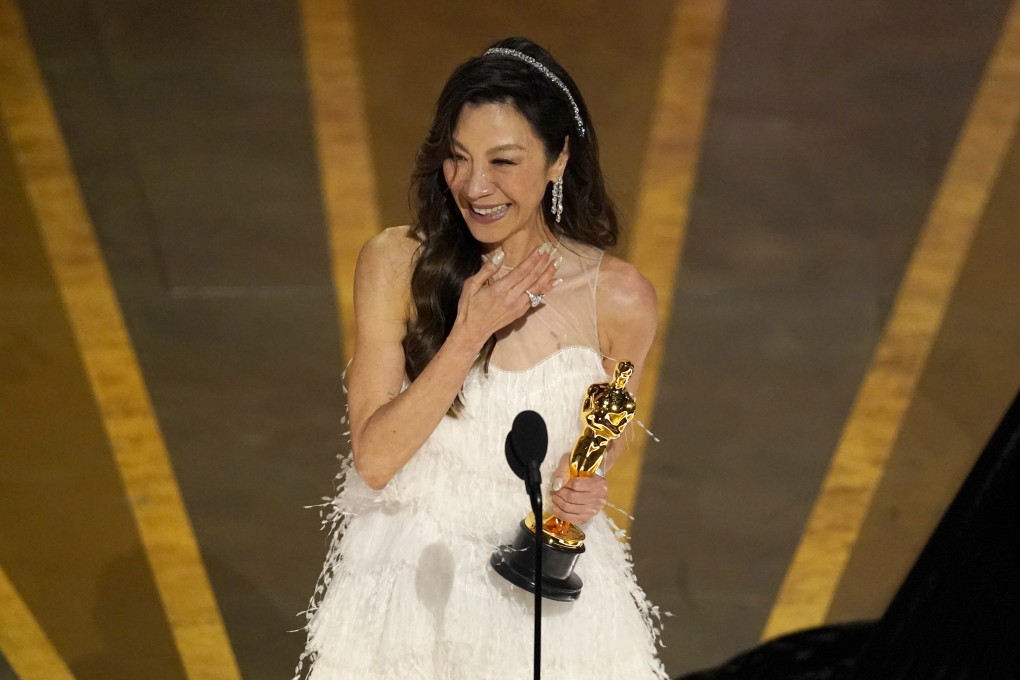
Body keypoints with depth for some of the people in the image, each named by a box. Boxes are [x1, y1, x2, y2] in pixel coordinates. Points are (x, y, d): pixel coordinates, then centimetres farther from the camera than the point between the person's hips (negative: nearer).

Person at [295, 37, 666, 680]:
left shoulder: (619, 299, -15)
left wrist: (586, 483, -16)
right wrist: (468, 334, -25)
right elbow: (374, 459, -16)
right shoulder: (396, 263, -15)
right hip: (409, 578, 0)